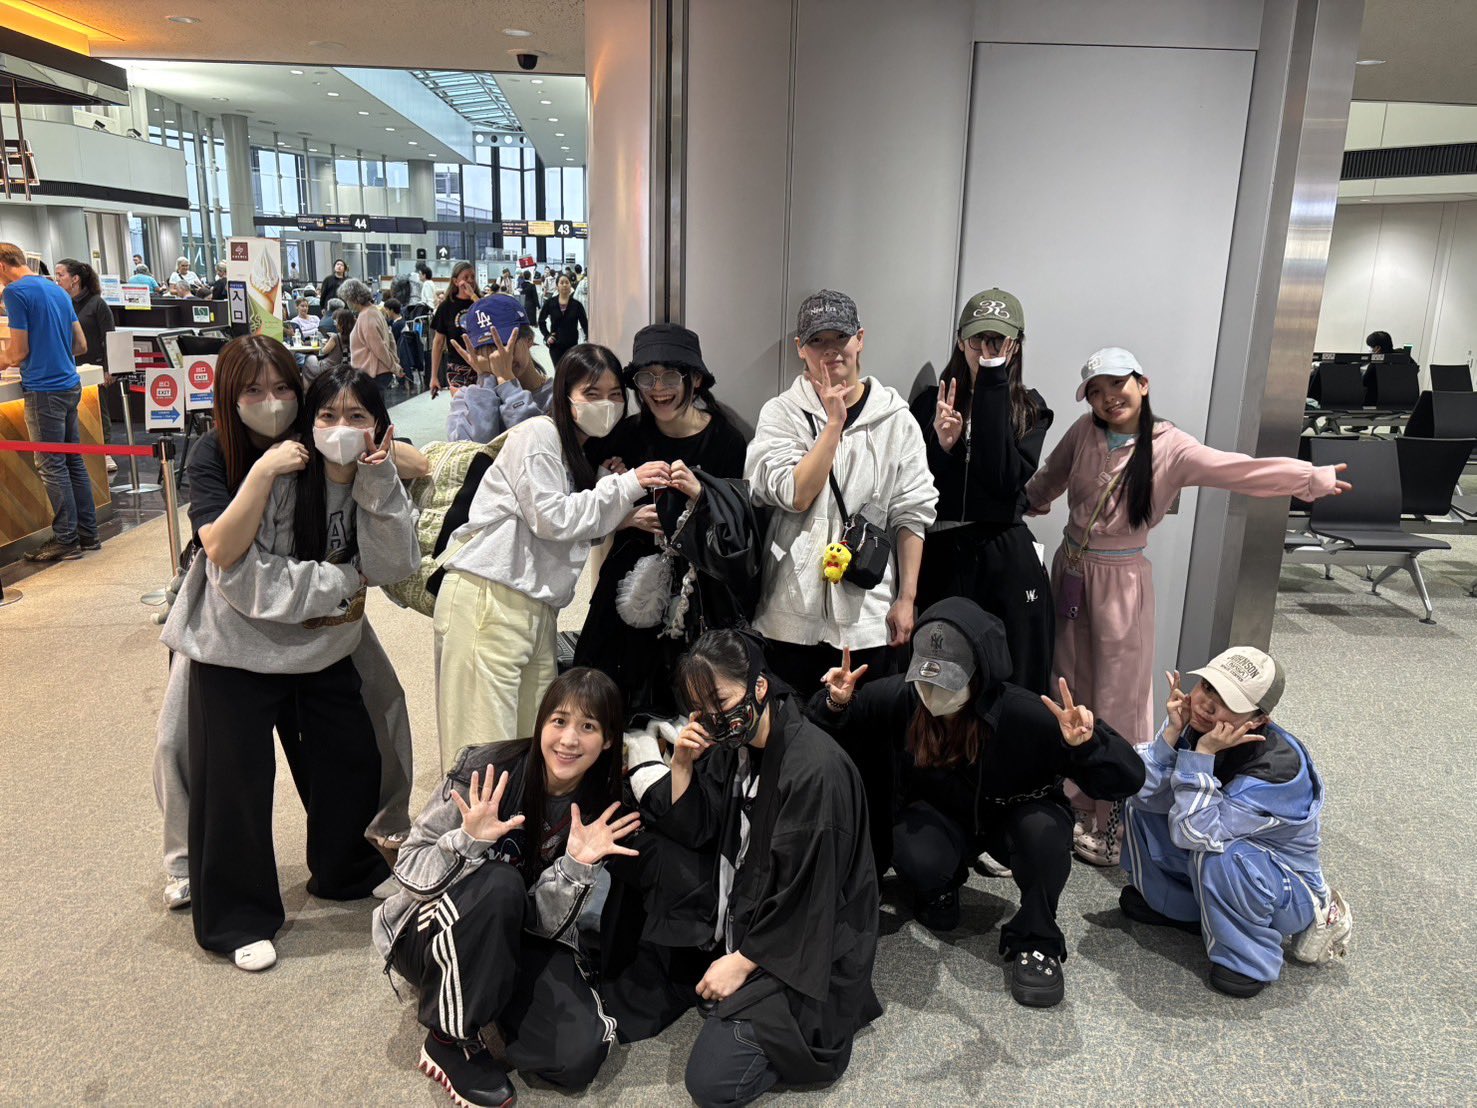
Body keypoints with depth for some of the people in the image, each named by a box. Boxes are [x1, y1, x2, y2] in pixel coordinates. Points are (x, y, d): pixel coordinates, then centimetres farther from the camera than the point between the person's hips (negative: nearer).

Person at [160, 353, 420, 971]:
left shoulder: (377, 481, -5)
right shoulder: (275, 477, -22)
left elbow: (393, 566, -16)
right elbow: (242, 577, -28)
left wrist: (377, 483, -27)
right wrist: (341, 581, -20)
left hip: (323, 644, 6)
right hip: (241, 647, -5)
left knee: (353, 758, 12)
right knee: (236, 781, 1)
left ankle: (348, 872, 38)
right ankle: (236, 919, 20)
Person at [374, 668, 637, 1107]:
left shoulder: (599, 813, -11)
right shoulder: (484, 771, -22)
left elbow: (542, 922, -13)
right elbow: (409, 872, -17)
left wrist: (577, 863, -30)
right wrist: (470, 839, -35)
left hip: (515, 942, 3)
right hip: (432, 930, -2)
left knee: (579, 1055, -20)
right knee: (498, 883, -36)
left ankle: (488, 998, 9)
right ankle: (449, 1039, -14)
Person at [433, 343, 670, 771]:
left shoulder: (582, 452, 22)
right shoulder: (538, 434, -6)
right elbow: (551, 517, -14)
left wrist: (626, 518, 2)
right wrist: (626, 484, -9)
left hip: (537, 605, 9)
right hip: (487, 596, -9)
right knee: (485, 747, -9)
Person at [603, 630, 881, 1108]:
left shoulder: (817, 770, -26)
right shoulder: (732, 744, -1)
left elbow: (805, 895, -22)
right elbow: (689, 832, 3)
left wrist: (741, 963, -16)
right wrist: (682, 765, -14)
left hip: (798, 946, -8)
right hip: (734, 913, 8)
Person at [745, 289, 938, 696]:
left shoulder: (895, 419, 2)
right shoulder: (782, 412, -1)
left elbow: (911, 513, 2)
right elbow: (796, 495, -15)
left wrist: (906, 598, -1)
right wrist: (835, 421, -16)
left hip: (867, 613, 1)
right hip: (794, 613, -1)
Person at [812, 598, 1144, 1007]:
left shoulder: (1023, 715, -33)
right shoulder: (898, 697, -26)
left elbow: (1128, 777, -32)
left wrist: (1086, 744, -52)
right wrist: (835, 704, -32)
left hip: (1011, 817, -1)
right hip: (939, 815, 2)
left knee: (1045, 828, -35)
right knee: (918, 863, -30)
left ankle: (1035, 941, -7)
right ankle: (939, 888, 12)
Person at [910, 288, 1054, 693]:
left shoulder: (1029, 408, 6)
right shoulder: (930, 402, 7)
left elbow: (1006, 481, -13)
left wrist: (992, 389, -10)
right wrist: (940, 445, -14)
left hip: (1006, 560, 0)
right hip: (938, 558, 1)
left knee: (1009, 686, 2)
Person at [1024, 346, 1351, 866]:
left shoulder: (1169, 448, -10)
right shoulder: (1084, 433, 0)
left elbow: (1237, 470, -17)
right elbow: (1049, 478, 17)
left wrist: (1310, 477, -24)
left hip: (1121, 583, -4)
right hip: (1070, 571, 4)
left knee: (1117, 706, 1)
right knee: (1071, 696, 11)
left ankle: (1113, 823, 13)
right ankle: (1076, 805, 26)